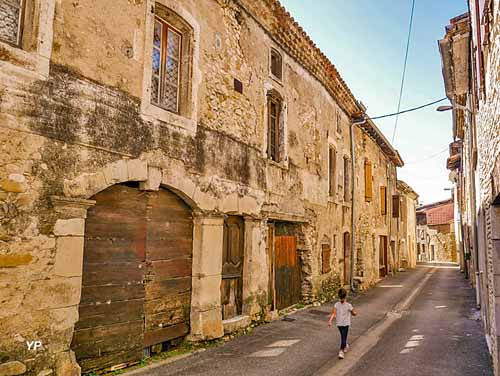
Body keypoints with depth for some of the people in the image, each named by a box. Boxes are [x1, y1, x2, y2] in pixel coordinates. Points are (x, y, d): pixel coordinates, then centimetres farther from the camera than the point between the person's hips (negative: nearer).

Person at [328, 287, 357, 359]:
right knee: (343, 338, 0)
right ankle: (341, 352, -7)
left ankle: (345, 346, 44)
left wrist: (330, 321, -23)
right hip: (346, 324, -3)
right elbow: (353, 313, 0)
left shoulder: (336, 304, -9)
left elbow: (333, 313, -19)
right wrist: (355, 313, 21)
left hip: (339, 324, 3)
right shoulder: (348, 305, -14)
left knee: (343, 336, 24)